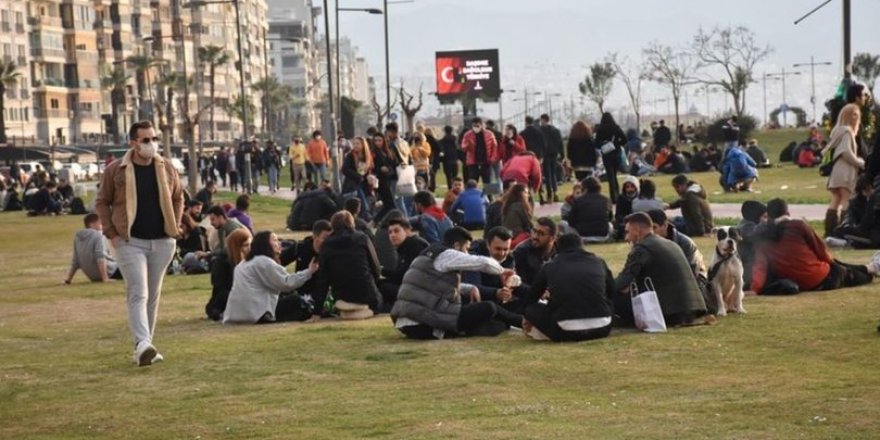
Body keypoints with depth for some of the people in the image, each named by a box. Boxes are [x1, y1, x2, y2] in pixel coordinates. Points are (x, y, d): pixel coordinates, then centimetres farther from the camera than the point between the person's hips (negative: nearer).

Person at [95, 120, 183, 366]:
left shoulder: (167, 168, 5)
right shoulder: (115, 170, -4)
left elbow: (178, 198, 16)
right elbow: (102, 202, 4)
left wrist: (175, 227, 6)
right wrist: (111, 233, -4)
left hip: (162, 242, 4)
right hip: (130, 242, -4)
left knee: (153, 295, 11)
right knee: (138, 293, -15)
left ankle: (145, 347, 21)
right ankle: (142, 345, -26)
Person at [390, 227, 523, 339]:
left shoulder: (429, 256, 24)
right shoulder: (447, 255, -5)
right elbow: (484, 262, -7)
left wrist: (470, 288, 21)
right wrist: (502, 271, 13)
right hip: (425, 325, -10)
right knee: (488, 309, -3)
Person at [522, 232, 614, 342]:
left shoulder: (549, 267, 16)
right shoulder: (598, 262, 18)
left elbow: (530, 300, 30)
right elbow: (612, 293, 33)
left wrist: (527, 318, 51)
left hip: (567, 331, -1)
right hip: (601, 328, 2)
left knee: (531, 309, 20)